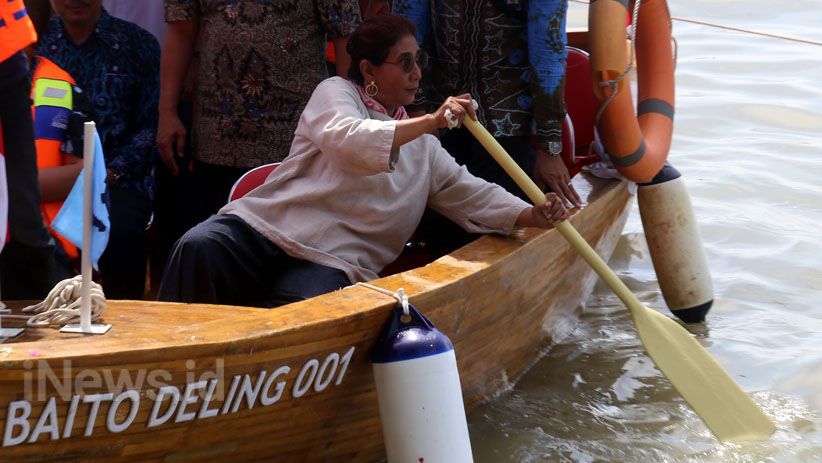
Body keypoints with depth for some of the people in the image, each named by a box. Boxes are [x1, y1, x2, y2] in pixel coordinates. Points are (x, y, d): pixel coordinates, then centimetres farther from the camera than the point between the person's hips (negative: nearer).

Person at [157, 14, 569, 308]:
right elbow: (347, 140, -14)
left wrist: (531, 216, 2)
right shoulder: (335, 92, 8)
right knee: (199, 248, -33)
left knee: (297, 317, -35)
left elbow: (470, 194, 20)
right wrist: (430, 122, -22)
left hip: (332, 260, 2)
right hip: (265, 224, -2)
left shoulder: (424, 148, 24)